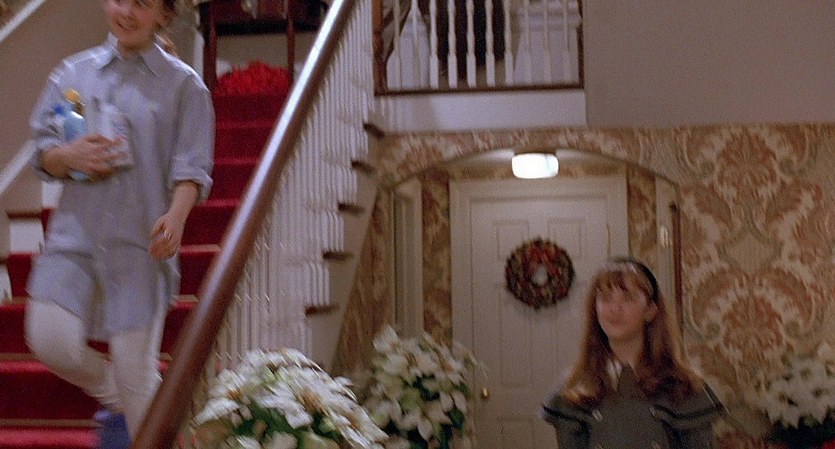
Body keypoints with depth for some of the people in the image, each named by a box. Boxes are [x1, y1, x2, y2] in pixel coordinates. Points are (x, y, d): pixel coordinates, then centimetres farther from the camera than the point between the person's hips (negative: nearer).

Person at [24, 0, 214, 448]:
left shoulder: (182, 84, 1)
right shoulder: (72, 72, 10)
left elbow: (191, 167, -6)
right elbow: (42, 151, 11)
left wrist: (176, 216, -25)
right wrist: (70, 156, -12)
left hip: (141, 240, -3)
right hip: (74, 231, 3)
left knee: (137, 368, 0)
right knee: (50, 341, -8)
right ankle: (113, 398, 23)